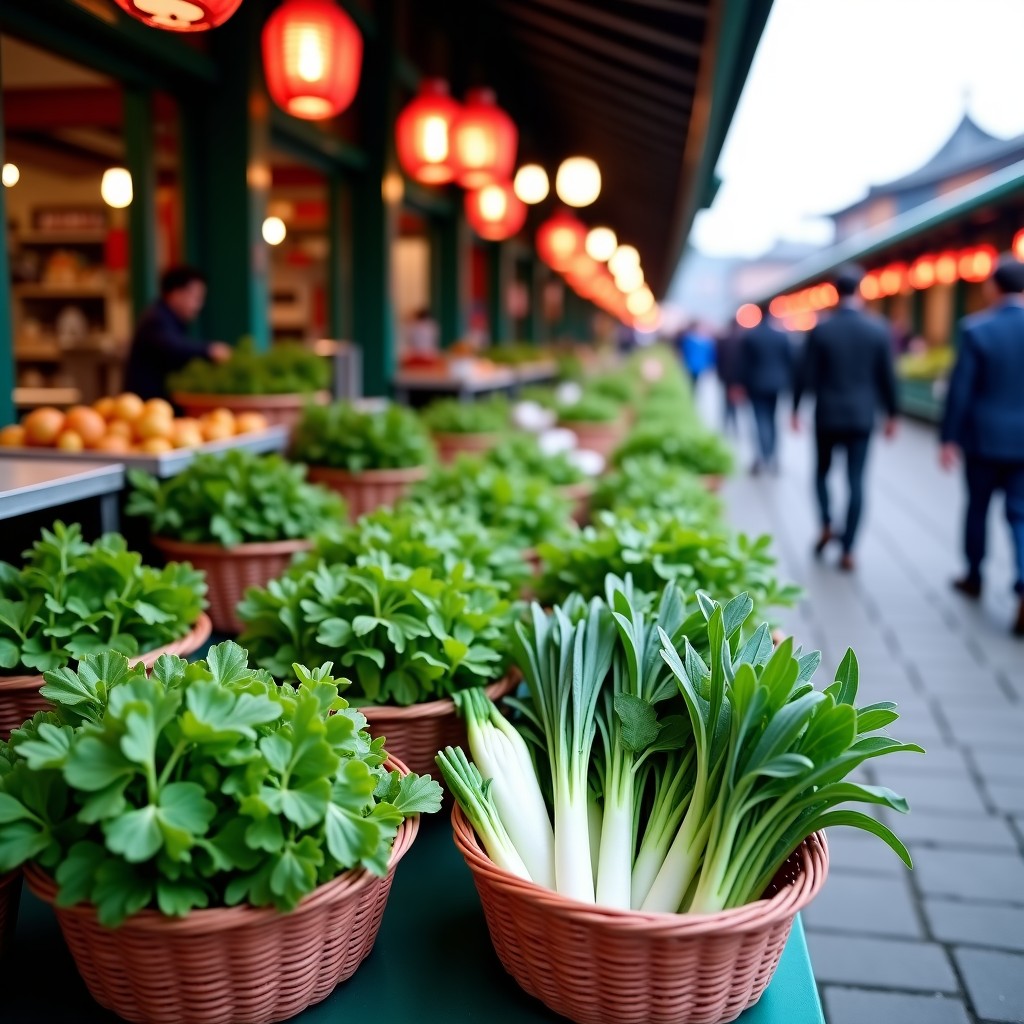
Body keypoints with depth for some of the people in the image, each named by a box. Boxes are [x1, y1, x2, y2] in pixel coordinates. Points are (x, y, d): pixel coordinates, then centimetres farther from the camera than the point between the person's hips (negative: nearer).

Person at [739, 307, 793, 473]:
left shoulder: (748, 336, -5)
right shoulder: (782, 335, 2)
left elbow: (743, 363, -6)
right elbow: (789, 361, 3)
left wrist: (743, 384, 0)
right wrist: (788, 383, 9)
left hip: (756, 384, -3)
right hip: (776, 384, 3)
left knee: (761, 419, -6)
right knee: (771, 417, 15)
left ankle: (764, 457, -20)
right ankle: (771, 455, 15)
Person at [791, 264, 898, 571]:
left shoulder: (820, 329, -7)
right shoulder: (879, 329, -4)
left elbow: (806, 375, -5)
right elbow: (887, 376, 0)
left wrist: (796, 409, 7)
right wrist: (891, 414, 11)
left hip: (827, 415, 0)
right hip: (862, 416, 1)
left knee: (822, 471, 20)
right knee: (856, 481, 3)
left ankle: (827, 526, 3)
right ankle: (848, 550, 3)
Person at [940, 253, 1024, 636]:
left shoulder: (976, 329, -11)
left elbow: (960, 388, -10)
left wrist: (949, 437, -2)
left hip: (984, 437, -2)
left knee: (977, 507, 16)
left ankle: (973, 576, 31)